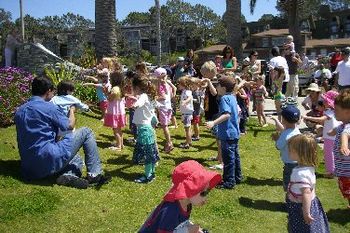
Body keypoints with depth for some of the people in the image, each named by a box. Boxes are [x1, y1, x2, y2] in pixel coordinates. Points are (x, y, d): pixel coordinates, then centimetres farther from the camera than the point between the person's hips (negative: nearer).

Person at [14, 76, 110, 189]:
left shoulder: (19, 111, 13)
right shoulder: (47, 107, -9)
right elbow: (70, 125, 0)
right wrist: (72, 110, 20)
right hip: (49, 159, -8)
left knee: (77, 159, 31)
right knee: (85, 132, 5)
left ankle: (68, 175, -2)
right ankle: (94, 174, 1)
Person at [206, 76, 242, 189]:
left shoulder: (224, 98, -18)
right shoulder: (232, 97, 10)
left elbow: (226, 114, -32)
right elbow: (237, 110, 24)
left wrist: (213, 122, -41)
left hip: (228, 134, -10)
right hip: (234, 132, 10)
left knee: (228, 158, -2)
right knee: (235, 155, 18)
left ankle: (229, 182, 5)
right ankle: (237, 177, 30)